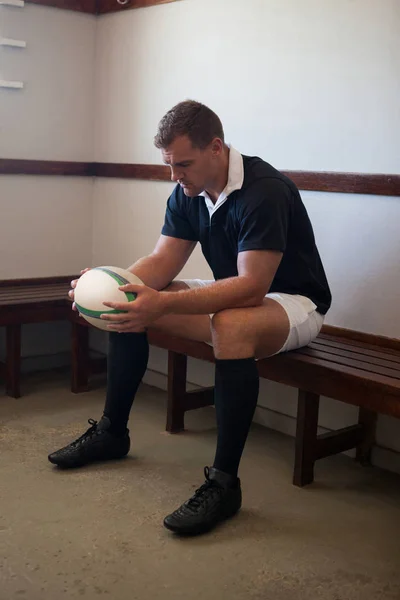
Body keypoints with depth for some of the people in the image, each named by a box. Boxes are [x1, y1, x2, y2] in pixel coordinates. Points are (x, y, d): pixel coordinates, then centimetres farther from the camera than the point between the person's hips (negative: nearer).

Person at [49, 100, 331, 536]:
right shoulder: (188, 193, -1)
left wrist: (161, 304, -43)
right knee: (127, 306, -2)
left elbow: (252, 286, -34)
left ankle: (224, 482, -30)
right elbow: (162, 261, -2)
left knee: (232, 326, -41)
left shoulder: (265, 192, -27)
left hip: (292, 301, -8)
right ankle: (111, 431, 11)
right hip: (234, 295, 8)